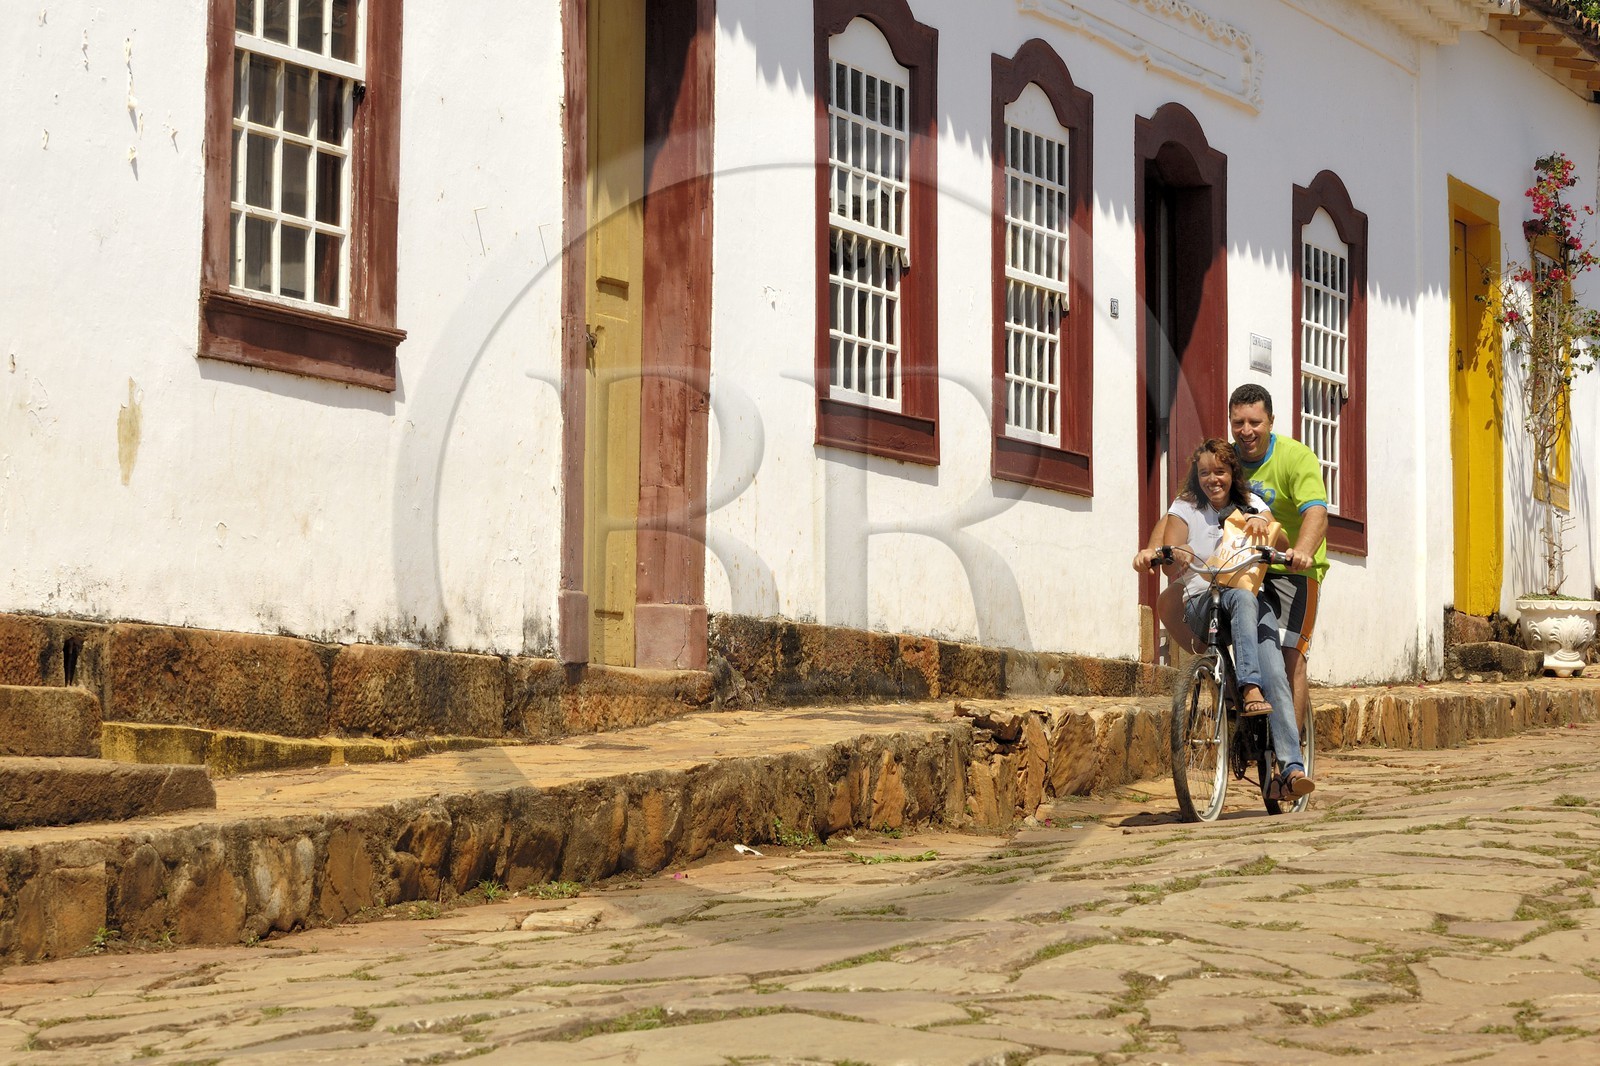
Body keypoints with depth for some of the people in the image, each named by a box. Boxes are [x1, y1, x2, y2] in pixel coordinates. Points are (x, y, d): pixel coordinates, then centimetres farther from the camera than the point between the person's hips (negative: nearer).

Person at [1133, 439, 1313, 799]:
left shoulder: (1251, 505, 15)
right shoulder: (1185, 507, 11)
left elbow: (1282, 544, -1)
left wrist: (1263, 525, -22)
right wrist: (1151, 555, -25)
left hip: (1252, 601, 2)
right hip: (1202, 603, -2)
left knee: (1275, 674, -24)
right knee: (1242, 597, -39)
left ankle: (1290, 769, -34)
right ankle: (1249, 687, -52)